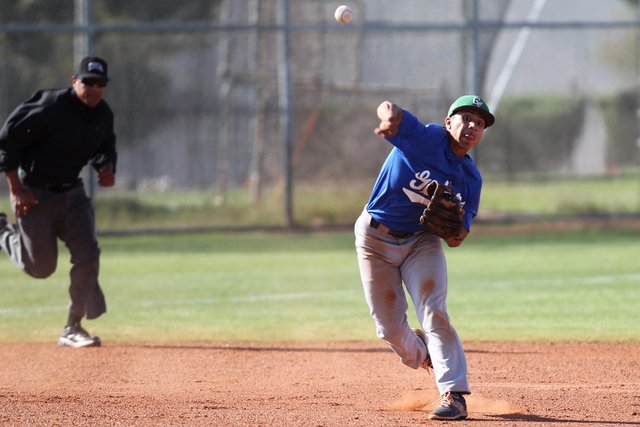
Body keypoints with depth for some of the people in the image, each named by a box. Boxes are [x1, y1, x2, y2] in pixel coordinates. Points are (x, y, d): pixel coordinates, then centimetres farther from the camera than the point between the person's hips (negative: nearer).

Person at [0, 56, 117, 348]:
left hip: (71, 192, 6)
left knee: (87, 254, -10)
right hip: (34, 192, -6)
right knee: (41, 267, 1)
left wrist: (107, 168, -6)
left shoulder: (104, 115, -3)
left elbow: (105, 146, 18)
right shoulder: (51, 108, -24)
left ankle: (73, 329, -1)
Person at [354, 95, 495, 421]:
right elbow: (390, 111, -34)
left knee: (434, 313, -17)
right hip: (375, 238, -2)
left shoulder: (471, 179, -4)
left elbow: (457, 239, -2)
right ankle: (420, 354, 38)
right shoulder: (426, 138, -18)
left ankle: (453, 396, -20)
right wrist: (390, 115, -59)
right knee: (389, 326, 4)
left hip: (422, 241, 2)